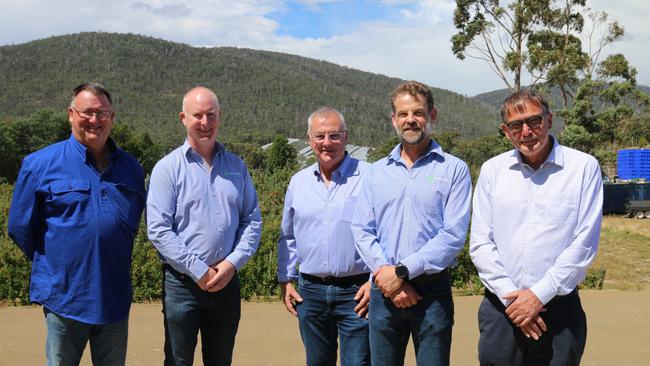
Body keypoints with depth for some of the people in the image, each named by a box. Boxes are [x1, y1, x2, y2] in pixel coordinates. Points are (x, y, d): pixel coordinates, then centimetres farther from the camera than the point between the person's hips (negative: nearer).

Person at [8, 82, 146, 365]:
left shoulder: (130, 167, 6)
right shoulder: (40, 164, -5)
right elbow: (20, 227, 2)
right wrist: (51, 265, 7)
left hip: (116, 298, 3)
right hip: (65, 297, -3)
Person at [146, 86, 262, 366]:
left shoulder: (236, 167, 8)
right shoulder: (168, 168, -4)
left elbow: (252, 221, 7)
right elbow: (158, 230, -11)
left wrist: (232, 263, -8)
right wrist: (199, 271, -14)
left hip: (227, 281, 4)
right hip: (182, 282, -3)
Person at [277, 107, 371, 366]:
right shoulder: (298, 182, 9)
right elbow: (287, 236, 18)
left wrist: (375, 280, -10)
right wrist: (285, 279, 13)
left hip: (355, 291, -4)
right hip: (310, 291, 5)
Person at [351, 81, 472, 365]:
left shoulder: (454, 169, 0)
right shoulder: (376, 172, 10)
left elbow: (453, 235, -10)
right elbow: (362, 230, 4)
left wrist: (402, 271, -14)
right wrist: (386, 275, -10)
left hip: (432, 290, -3)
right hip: (383, 290, 3)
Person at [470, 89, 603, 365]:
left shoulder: (584, 167, -3)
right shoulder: (492, 170, 4)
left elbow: (584, 242, -7)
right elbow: (480, 244, 1)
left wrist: (540, 294, -11)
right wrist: (510, 296, -9)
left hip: (559, 307, -1)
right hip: (500, 306, 2)